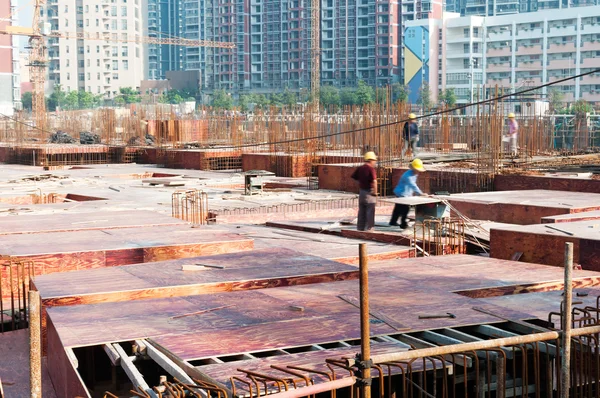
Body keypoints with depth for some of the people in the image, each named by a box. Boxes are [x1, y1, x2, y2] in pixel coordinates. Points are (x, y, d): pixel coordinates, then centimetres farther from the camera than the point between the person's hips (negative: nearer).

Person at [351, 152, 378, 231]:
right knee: (370, 211, 2)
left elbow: (353, 177, 10)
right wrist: (375, 191, -14)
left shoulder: (360, 168, 6)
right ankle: (369, 228, 5)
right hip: (369, 192, -7)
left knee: (361, 211, 13)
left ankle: (360, 227, 19)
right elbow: (374, 181, -25)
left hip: (361, 191, 7)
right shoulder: (371, 169, -15)